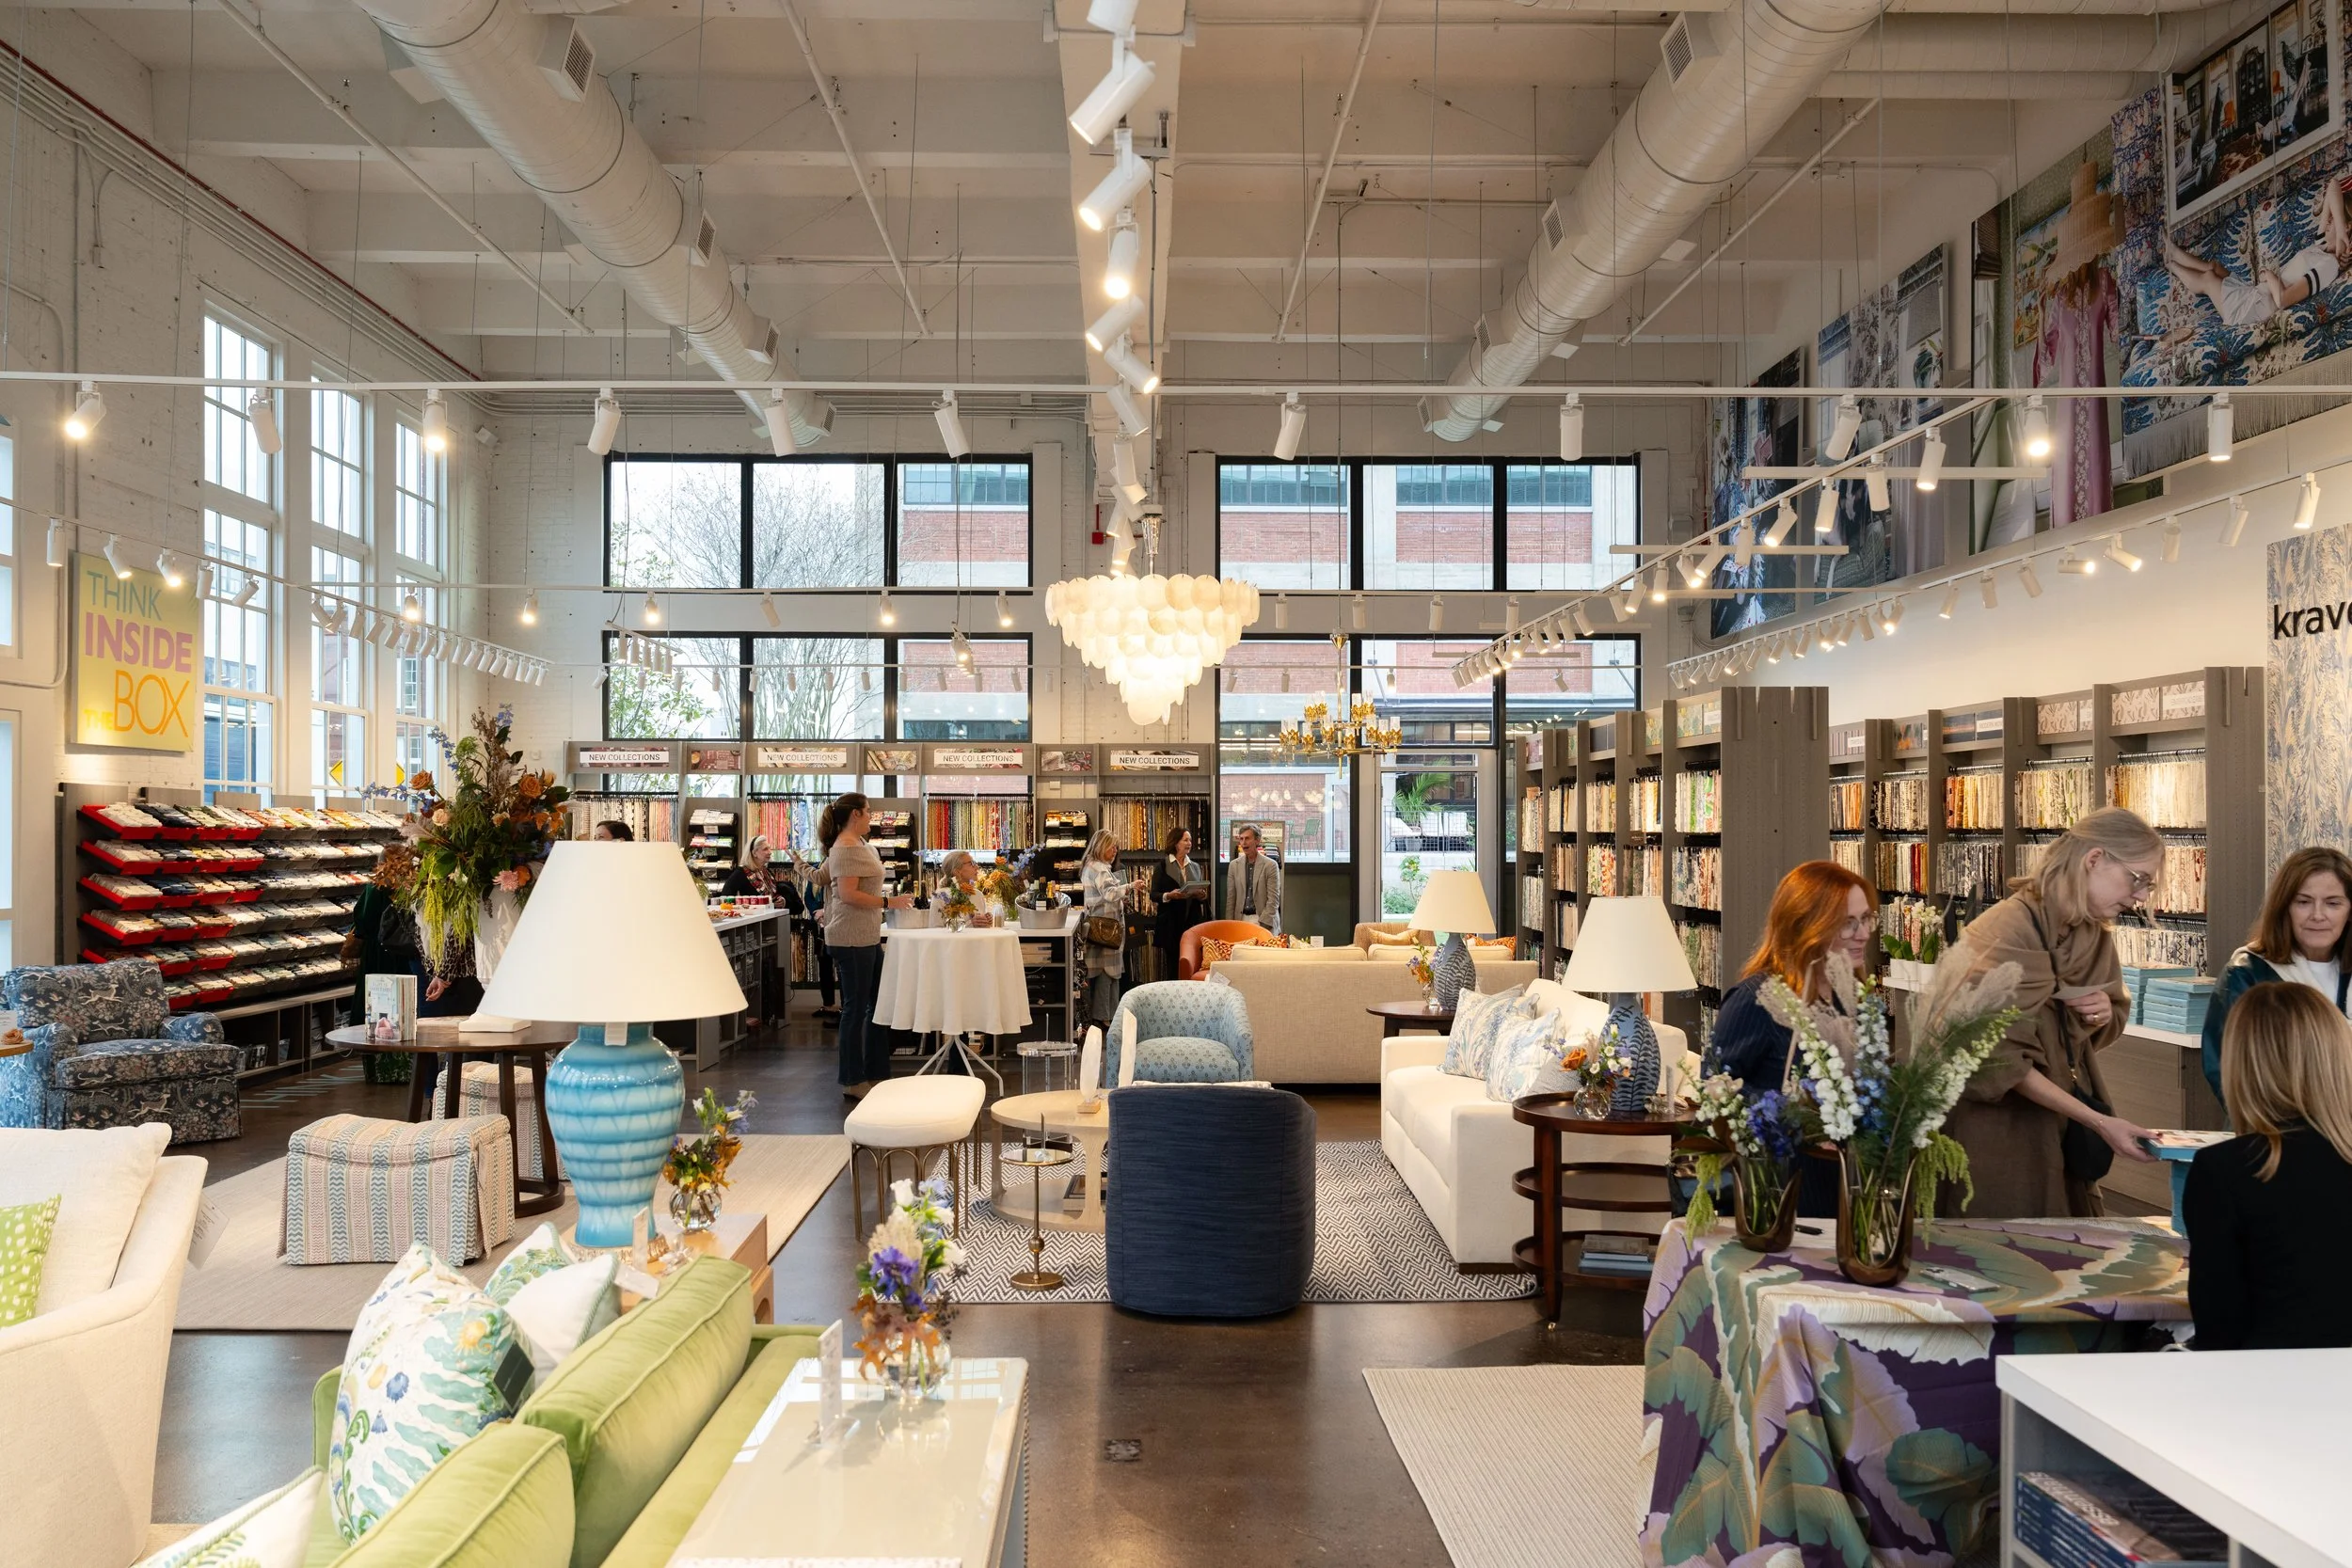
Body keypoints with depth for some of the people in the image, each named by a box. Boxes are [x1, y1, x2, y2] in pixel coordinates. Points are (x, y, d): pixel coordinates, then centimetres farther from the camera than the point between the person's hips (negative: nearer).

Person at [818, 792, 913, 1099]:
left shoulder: (857, 844, 16)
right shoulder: (847, 848, -14)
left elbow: (822, 876, 27)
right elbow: (849, 894, -22)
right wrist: (889, 902, -20)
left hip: (867, 938, 10)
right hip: (852, 939, -10)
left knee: (878, 1003, 13)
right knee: (856, 1008, -3)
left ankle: (875, 1073, 21)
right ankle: (853, 1082, 6)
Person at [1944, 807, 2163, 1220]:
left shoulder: (2095, 934, 4)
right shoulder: (2004, 933, -20)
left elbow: (2101, 1034, 18)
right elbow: (2001, 1061, -20)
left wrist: (2106, 1014, -6)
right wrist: (2099, 1122, -21)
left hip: (2062, 1131, 7)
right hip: (1997, 1131, -7)